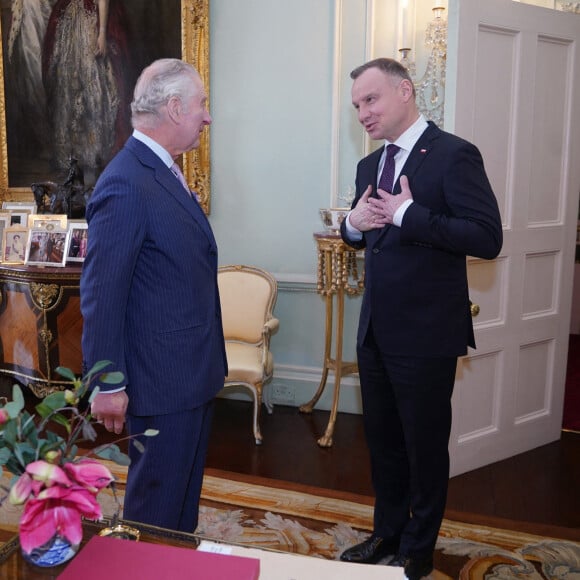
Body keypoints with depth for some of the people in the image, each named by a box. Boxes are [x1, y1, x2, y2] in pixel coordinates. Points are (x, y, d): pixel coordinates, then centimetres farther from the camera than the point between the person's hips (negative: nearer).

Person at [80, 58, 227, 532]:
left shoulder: (162, 173, 10)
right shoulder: (125, 184, -21)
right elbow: (101, 293, -21)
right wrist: (108, 385, -18)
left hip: (194, 373, 10)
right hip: (163, 383, -10)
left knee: (186, 491, 24)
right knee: (156, 505, 9)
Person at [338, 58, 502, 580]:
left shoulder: (453, 155, -13)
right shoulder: (371, 164, 11)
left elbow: (488, 238, -21)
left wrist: (407, 214, -23)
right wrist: (354, 223, -3)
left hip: (425, 334, -7)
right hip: (376, 330, 8)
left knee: (425, 445, 9)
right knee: (382, 439, 19)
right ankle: (387, 536, 39)